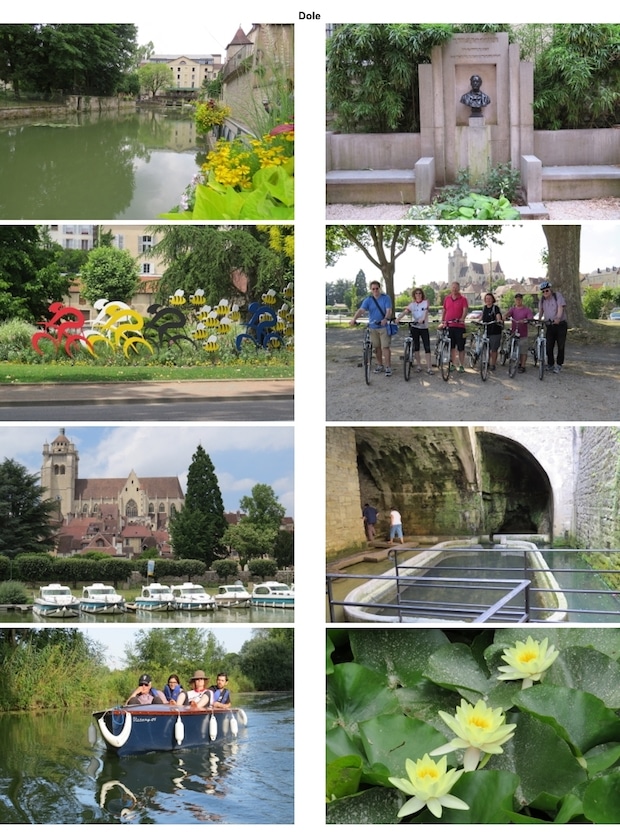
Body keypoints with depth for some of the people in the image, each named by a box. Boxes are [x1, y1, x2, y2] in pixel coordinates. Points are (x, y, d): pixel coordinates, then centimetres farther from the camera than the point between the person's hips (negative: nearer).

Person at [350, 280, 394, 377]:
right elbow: (361, 310, -15)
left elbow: (389, 310, -15)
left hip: (384, 327, -3)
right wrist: (354, 318, -33)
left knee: (385, 347, -9)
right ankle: (380, 365, 24)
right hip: (373, 327, 3)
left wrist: (386, 319, -36)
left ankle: (388, 367, -4)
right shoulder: (368, 300, 0)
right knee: (377, 347, 11)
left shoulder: (386, 298, -4)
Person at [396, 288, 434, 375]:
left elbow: (425, 311, -16)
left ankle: (429, 368, -6)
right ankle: (418, 366, 16)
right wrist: (398, 318, -28)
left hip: (424, 327, -2)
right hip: (414, 327, 2)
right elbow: (405, 311, -10)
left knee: (427, 347, -5)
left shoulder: (425, 302, 0)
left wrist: (422, 319, -36)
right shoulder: (412, 304, 4)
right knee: (416, 347, 6)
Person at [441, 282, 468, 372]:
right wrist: (442, 321, 12)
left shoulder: (463, 299, -2)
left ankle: (462, 366, 6)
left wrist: (462, 319, -30)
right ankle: (453, 364, 17)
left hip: (459, 326, -4)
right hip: (448, 326, 4)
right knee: (451, 347, 9)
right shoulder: (447, 298, 11)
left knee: (461, 347, 0)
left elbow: (465, 310, -14)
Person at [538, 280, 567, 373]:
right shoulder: (542, 299, 8)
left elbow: (561, 307, -19)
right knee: (549, 346, -1)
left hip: (560, 324, -4)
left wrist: (558, 318, -35)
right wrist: (539, 319, -15)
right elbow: (540, 310, 4)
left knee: (561, 346, -1)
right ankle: (550, 364, 12)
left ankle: (559, 365, 8)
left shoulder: (558, 295, -7)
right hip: (550, 326, 4)